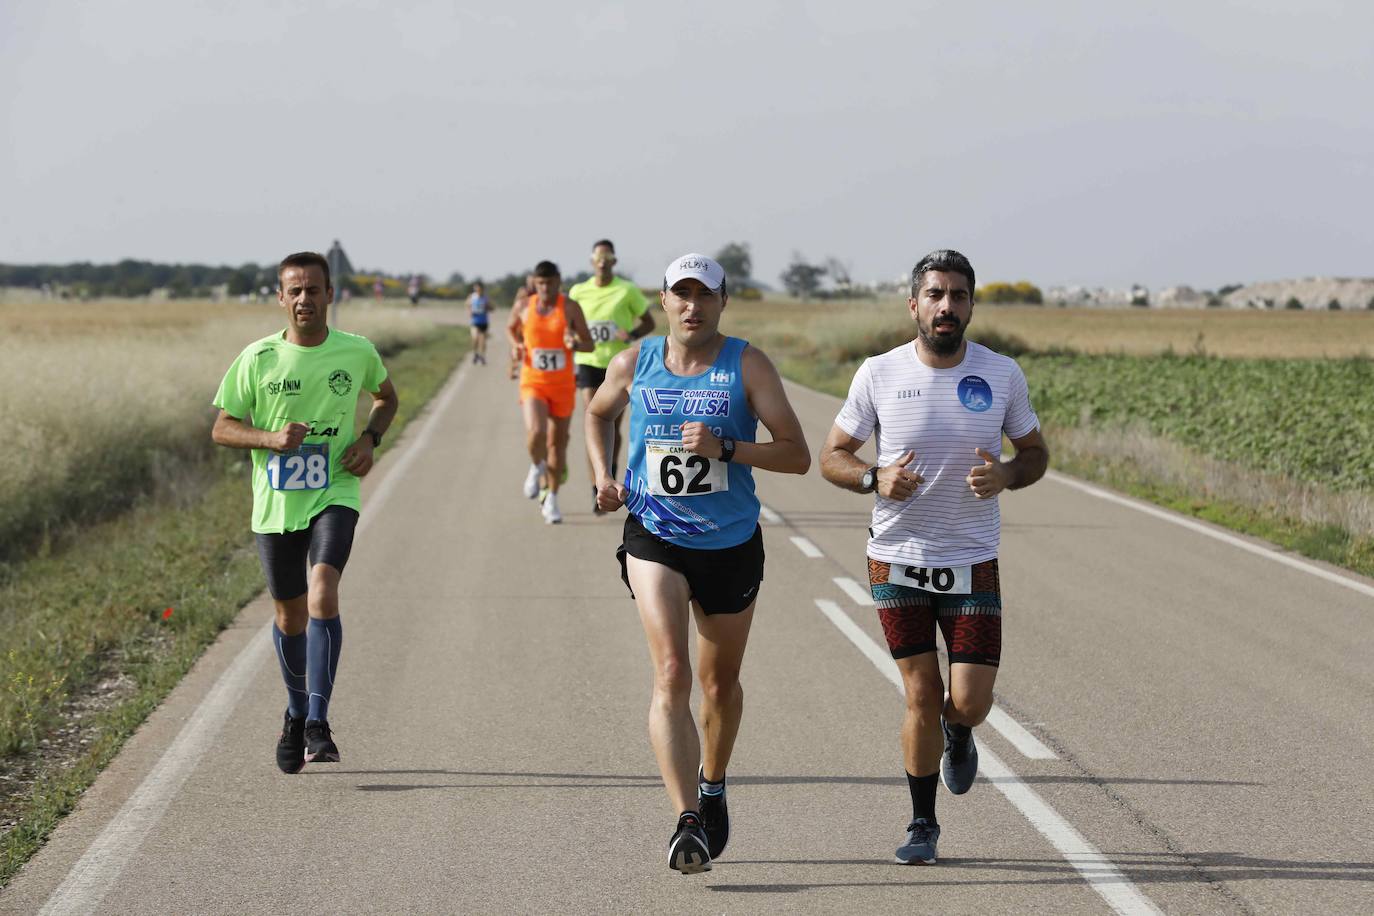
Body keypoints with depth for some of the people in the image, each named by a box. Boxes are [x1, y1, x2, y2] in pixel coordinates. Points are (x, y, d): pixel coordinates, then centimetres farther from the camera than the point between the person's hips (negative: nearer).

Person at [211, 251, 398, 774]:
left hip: (334, 496, -1)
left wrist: (370, 439, 0)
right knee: (290, 615, 12)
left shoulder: (357, 353, -2)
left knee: (322, 593, -24)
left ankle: (318, 723, -23)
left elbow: (386, 397, 19)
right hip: (275, 503, 1)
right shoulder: (258, 358, -4)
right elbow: (222, 429, 1)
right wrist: (270, 438, -18)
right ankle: (297, 712, 37)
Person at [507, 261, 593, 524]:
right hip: (533, 384, 0)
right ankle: (537, 467, 11)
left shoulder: (570, 307, -5)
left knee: (557, 442, 8)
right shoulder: (524, 307, 0)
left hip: (562, 386, 0)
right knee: (536, 432, -24)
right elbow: (511, 328, 22)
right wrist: (516, 345, 0)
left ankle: (551, 500, 23)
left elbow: (589, 345, -4)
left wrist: (575, 344, -26)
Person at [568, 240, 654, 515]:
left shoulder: (628, 291, -5)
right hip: (589, 364, 0)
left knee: (613, 428, 10)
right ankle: (597, 492, -14)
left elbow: (649, 323, 2)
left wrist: (631, 335, -16)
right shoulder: (579, 292, 2)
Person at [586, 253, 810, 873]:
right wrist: (603, 477, 7)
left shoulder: (747, 366, -7)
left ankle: (712, 786, 44)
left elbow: (797, 455, -12)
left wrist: (724, 448, -24)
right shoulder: (633, 363, 0)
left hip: (731, 544, 1)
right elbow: (598, 414, 22)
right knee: (671, 675, -18)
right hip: (654, 539, -1)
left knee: (720, 683, 16)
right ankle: (687, 821, -25)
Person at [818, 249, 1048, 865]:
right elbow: (832, 456, 3)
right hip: (898, 560, -1)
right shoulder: (878, 374, -5)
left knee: (970, 703, -5)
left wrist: (1005, 475, -13)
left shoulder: (1002, 375, -2)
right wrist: (876, 480, -18)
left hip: (974, 564, 1)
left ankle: (957, 734, 34)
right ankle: (922, 825, 19)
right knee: (921, 696, 0)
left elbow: (1035, 452, 9)